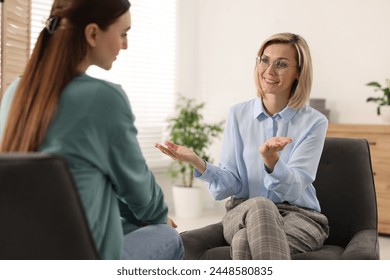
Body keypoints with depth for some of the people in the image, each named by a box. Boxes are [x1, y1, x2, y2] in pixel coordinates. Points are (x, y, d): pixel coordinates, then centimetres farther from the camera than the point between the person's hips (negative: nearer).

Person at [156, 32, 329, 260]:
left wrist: (271, 159, -33)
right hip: (243, 213, 2)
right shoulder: (238, 115, 6)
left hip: (299, 216, -2)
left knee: (246, 241, -37)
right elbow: (230, 186, 1)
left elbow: (294, 188, -12)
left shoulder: (314, 122, -1)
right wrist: (198, 163, -19)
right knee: (259, 205, -37)